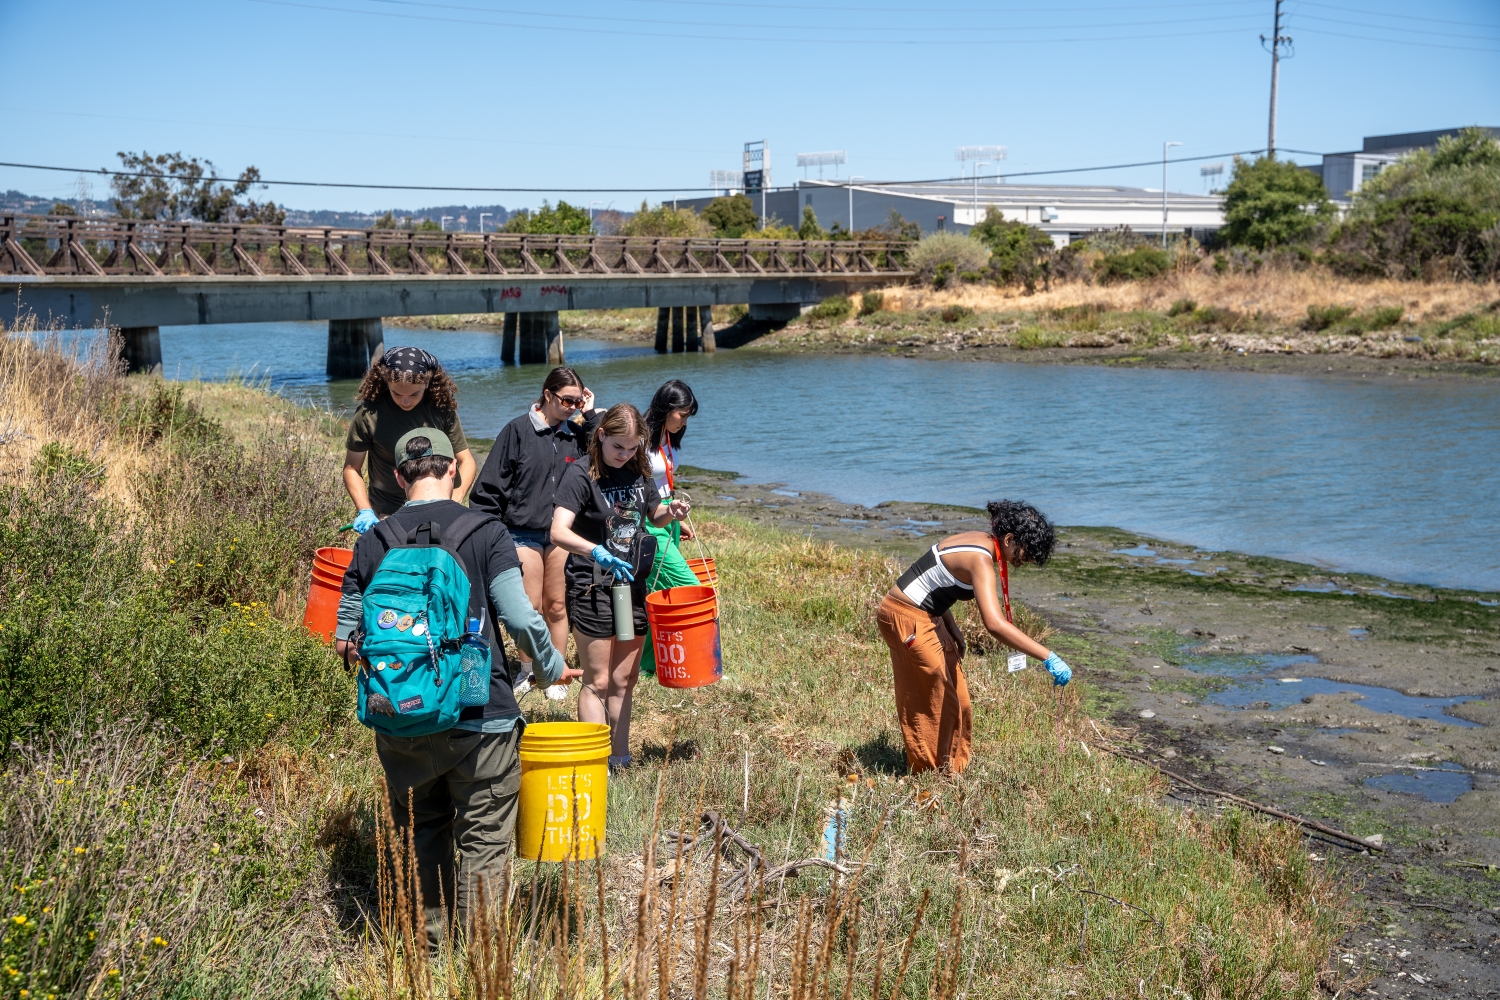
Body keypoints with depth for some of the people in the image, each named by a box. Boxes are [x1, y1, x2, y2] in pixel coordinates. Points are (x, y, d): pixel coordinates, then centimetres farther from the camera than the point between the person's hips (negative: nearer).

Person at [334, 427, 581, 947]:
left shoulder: (373, 542, 2)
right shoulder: (485, 533, -7)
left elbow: (345, 639, 2)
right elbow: (520, 618, -14)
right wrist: (554, 666, 4)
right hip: (479, 716, -3)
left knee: (423, 834, 23)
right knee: (483, 842, 8)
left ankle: (430, 936, 33)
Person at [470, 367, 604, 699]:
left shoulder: (576, 432, 6)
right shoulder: (518, 430, -5)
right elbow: (491, 484, -4)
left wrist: (591, 416, -7)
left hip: (562, 534, 3)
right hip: (524, 533, -3)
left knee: (557, 606, 9)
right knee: (529, 609, 1)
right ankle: (526, 670, 21)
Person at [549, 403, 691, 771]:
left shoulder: (638, 472, 5)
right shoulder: (581, 475, -13)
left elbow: (654, 516, 21)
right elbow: (559, 532, -24)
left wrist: (671, 512, -2)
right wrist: (597, 553, -39)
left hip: (633, 584, 6)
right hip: (591, 587, -6)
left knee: (625, 679, 12)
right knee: (597, 681, -2)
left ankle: (621, 757, 22)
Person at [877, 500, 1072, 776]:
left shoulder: (978, 540, 4)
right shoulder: (981, 561, -26)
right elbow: (995, 624, -38)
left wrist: (951, 627, 9)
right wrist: (1048, 657, -38)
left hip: (926, 617, 10)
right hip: (908, 620, -10)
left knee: (953, 698, 17)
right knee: (936, 701, 2)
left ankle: (953, 767, 28)